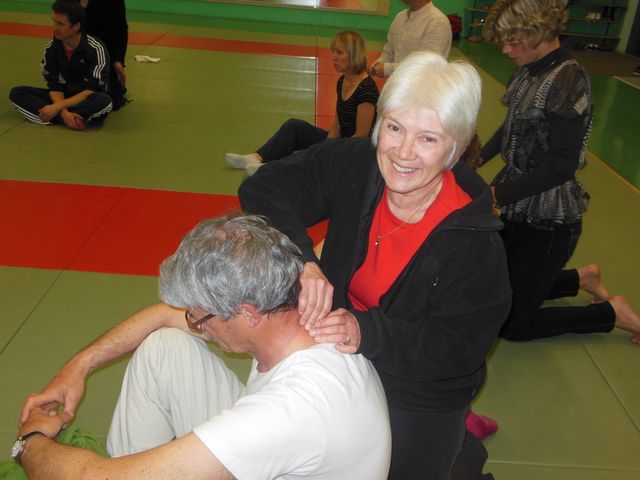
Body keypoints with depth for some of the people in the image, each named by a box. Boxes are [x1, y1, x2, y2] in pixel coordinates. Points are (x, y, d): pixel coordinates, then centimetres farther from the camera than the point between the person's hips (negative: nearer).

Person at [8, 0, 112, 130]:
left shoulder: (95, 49, -20)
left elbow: (92, 90, -22)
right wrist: (64, 112, -26)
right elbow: (54, 85, -6)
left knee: (104, 101, -39)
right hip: (64, 97, 5)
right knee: (17, 93, -13)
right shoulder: (51, 48, -7)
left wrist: (57, 107, -25)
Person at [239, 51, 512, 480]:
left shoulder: (476, 243, -26)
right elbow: (264, 189, -17)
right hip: (342, 362, 4)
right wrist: (302, 261, -33)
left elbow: (458, 347, -22)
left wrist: (367, 332, -37)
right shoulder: (354, 165, -16)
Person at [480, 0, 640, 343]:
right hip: (520, 210, 8)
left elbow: (560, 166, -25)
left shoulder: (567, 80, -23)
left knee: (513, 324, 5)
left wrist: (496, 193, -23)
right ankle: (583, 278, 37)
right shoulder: (528, 72, 1)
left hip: (549, 223, -8)